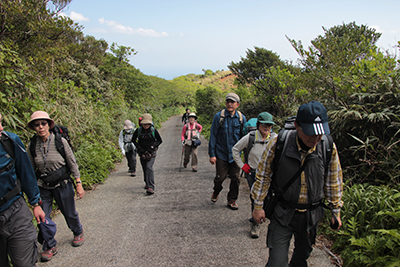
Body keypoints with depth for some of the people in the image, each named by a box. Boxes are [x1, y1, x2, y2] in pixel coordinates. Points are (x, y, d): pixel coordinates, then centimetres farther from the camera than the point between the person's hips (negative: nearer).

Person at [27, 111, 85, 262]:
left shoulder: (60, 141, -13)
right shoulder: (32, 145, -6)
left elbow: (72, 163, -6)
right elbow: (30, 169, 5)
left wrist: (79, 184, -6)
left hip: (62, 185, -2)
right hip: (42, 187, 2)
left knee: (70, 213, 13)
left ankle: (78, 233, 43)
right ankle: (51, 246, 24)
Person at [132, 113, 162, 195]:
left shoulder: (153, 130, -7)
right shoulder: (138, 130, -3)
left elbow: (160, 140, 2)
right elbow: (133, 140, 9)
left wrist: (152, 147, -12)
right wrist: (139, 148, -5)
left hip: (151, 152, -3)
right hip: (142, 152, 3)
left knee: (149, 167, -19)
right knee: (144, 168, 14)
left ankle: (150, 187, -25)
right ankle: (147, 183, 38)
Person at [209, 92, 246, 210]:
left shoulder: (241, 118, 1)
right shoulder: (219, 116, -7)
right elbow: (213, 136, -4)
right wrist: (212, 154, -7)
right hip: (221, 154, -2)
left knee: (235, 178, 4)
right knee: (220, 177, 5)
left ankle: (232, 200, 24)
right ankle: (216, 192, 37)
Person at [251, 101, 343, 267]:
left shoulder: (329, 148, -10)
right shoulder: (278, 143, -18)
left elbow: (333, 182, 5)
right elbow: (263, 176, -7)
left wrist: (336, 211, 12)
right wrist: (258, 206, -3)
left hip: (311, 215, 3)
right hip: (283, 213, -3)